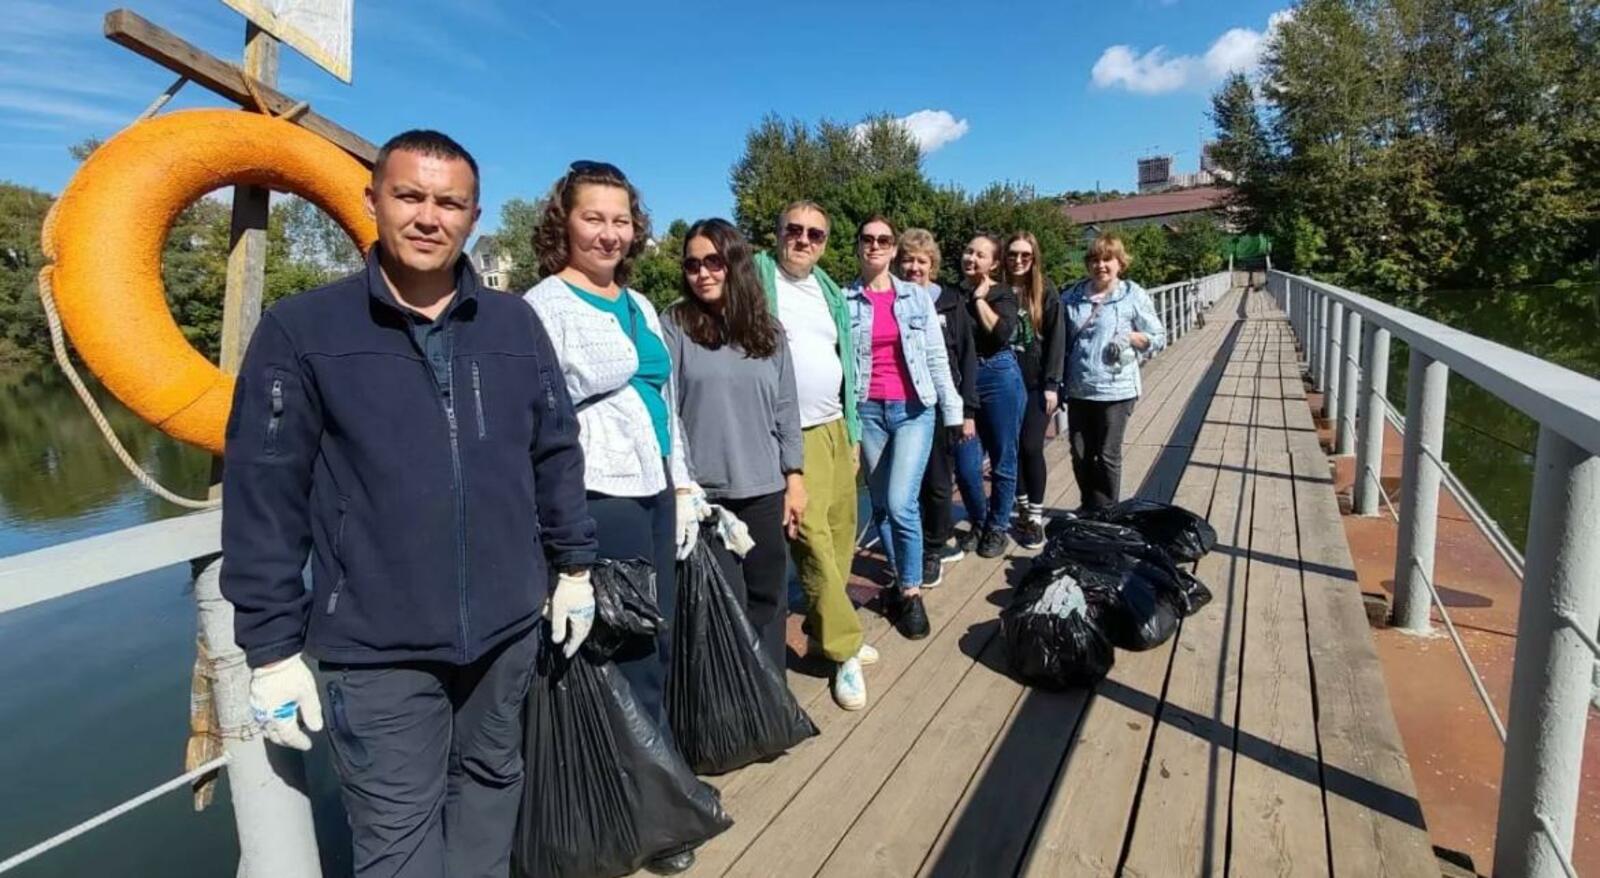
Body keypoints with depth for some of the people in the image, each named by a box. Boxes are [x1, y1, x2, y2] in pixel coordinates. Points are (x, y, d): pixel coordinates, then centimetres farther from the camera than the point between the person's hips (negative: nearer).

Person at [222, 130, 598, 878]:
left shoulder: (514, 326, 3)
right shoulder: (301, 330, -6)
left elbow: (556, 454, 10)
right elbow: (262, 501, -6)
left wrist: (574, 565, 11)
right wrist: (274, 649, -5)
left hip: (506, 629, 4)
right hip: (376, 650, -3)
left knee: (491, 784, 22)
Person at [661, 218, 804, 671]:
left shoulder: (768, 331, 8)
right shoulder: (673, 327, -4)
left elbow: (785, 409, 10)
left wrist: (794, 477, 7)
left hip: (765, 490, 4)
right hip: (703, 492, -3)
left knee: (769, 597, 13)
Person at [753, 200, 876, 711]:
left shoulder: (828, 291, 16)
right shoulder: (757, 279, -4)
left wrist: (851, 429, 18)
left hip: (836, 427, 7)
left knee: (841, 535, 9)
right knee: (812, 538, -9)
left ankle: (826, 628, 26)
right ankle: (844, 647, 3)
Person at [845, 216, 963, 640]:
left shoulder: (917, 297, 6)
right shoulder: (844, 300, 3)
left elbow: (937, 357, 6)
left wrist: (953, 410, 3)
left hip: (913, 409, -1)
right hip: (867, 411, 1)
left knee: (901, 504, -11)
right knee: (881, 504, 10)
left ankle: (911, 593, 5)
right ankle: (899, 581, 28)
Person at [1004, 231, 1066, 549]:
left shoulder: (1047, 295, 1)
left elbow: (1056, 341, -3)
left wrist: (1052, 384, -9)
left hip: (1036, 384, -2)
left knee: (1031, 447, -5)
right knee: (1010, 448, 7)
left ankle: (1036, 516, 7)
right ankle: (1023, 509, 22)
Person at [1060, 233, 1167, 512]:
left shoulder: (1133, 296, -5)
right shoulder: (1072, 297, 4)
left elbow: (1159, 338, 0)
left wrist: (1130, 337, -18)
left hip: (1115, 390, -3)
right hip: (1078, 390, 3)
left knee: (1108, 457, 6)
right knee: (1080, 455, 12)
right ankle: (1089, 508, 31)